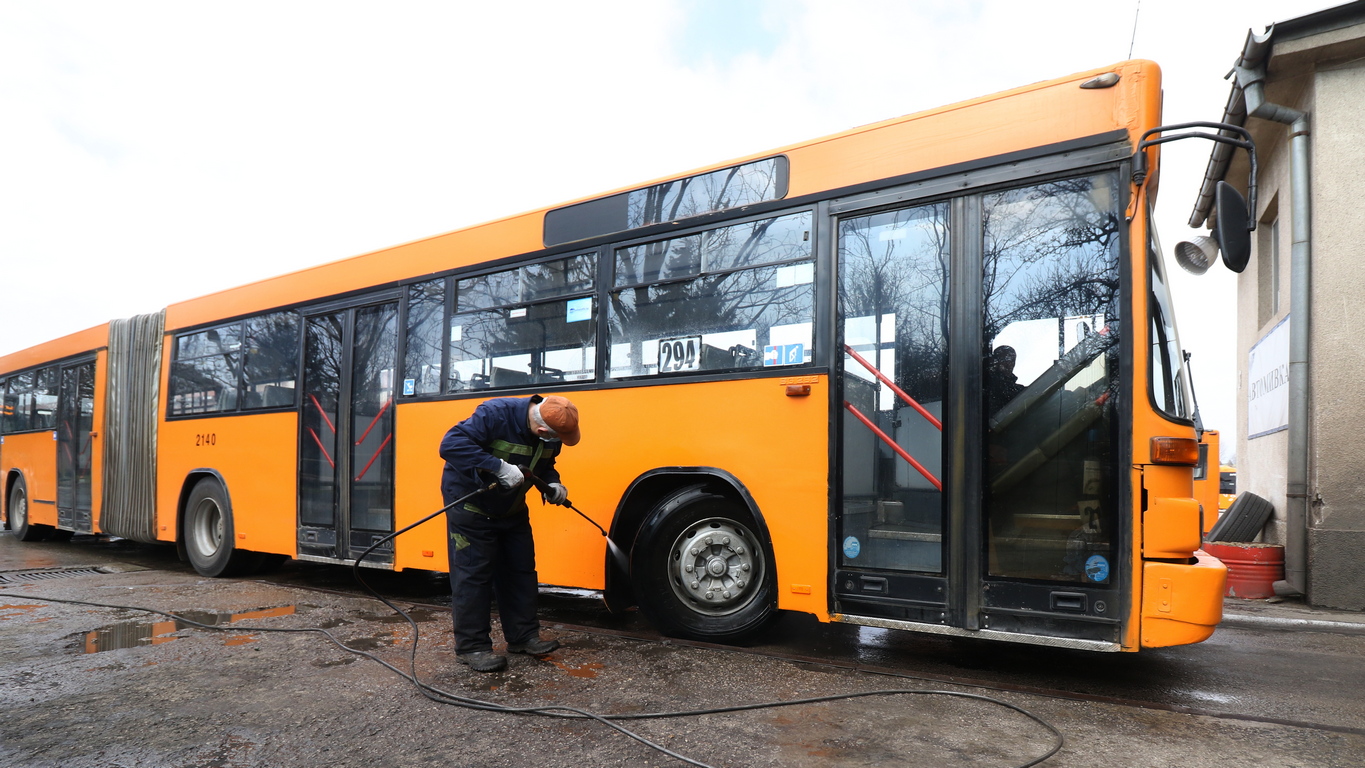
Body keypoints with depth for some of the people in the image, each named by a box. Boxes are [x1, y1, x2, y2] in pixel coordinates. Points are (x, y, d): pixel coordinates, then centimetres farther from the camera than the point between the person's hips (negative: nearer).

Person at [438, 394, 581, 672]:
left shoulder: (549, 435, -9)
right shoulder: (495, 414, -31)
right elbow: (451, 445, -38)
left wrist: (552, 484, -12)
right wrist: (500, 468, -43)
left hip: (511, 509, 7)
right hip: (470, 503, -7)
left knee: (521, 569, 9)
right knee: (473, 575, -3)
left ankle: (523, 635, 22)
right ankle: (471, 646, 8)